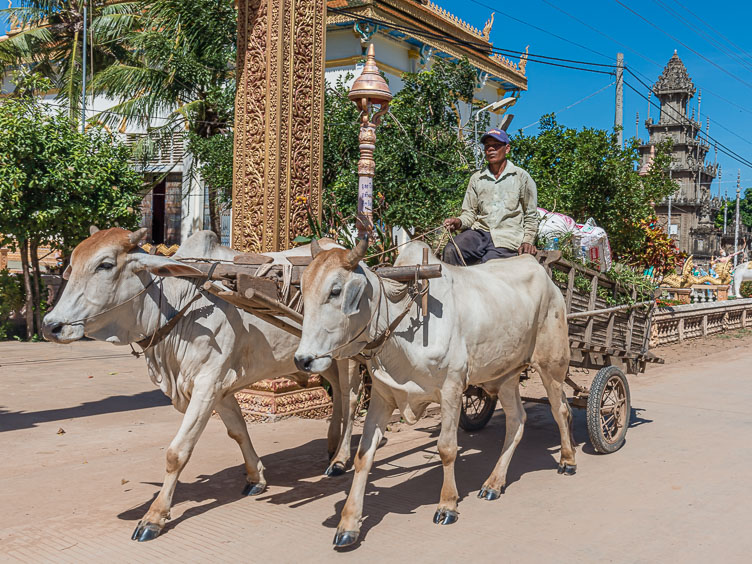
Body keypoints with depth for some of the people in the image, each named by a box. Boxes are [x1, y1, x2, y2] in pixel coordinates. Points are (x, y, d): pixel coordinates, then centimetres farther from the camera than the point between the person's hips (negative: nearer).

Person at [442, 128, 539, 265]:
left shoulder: (521, 176, 10)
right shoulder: (476, 178, 17)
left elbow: (531, 215, 12)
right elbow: (469, 213, 15)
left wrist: (528, 241, -1)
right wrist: (459, 222, -8)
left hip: (507, 236, -3)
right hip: (480, 231, 3)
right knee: (450, 251, -27)